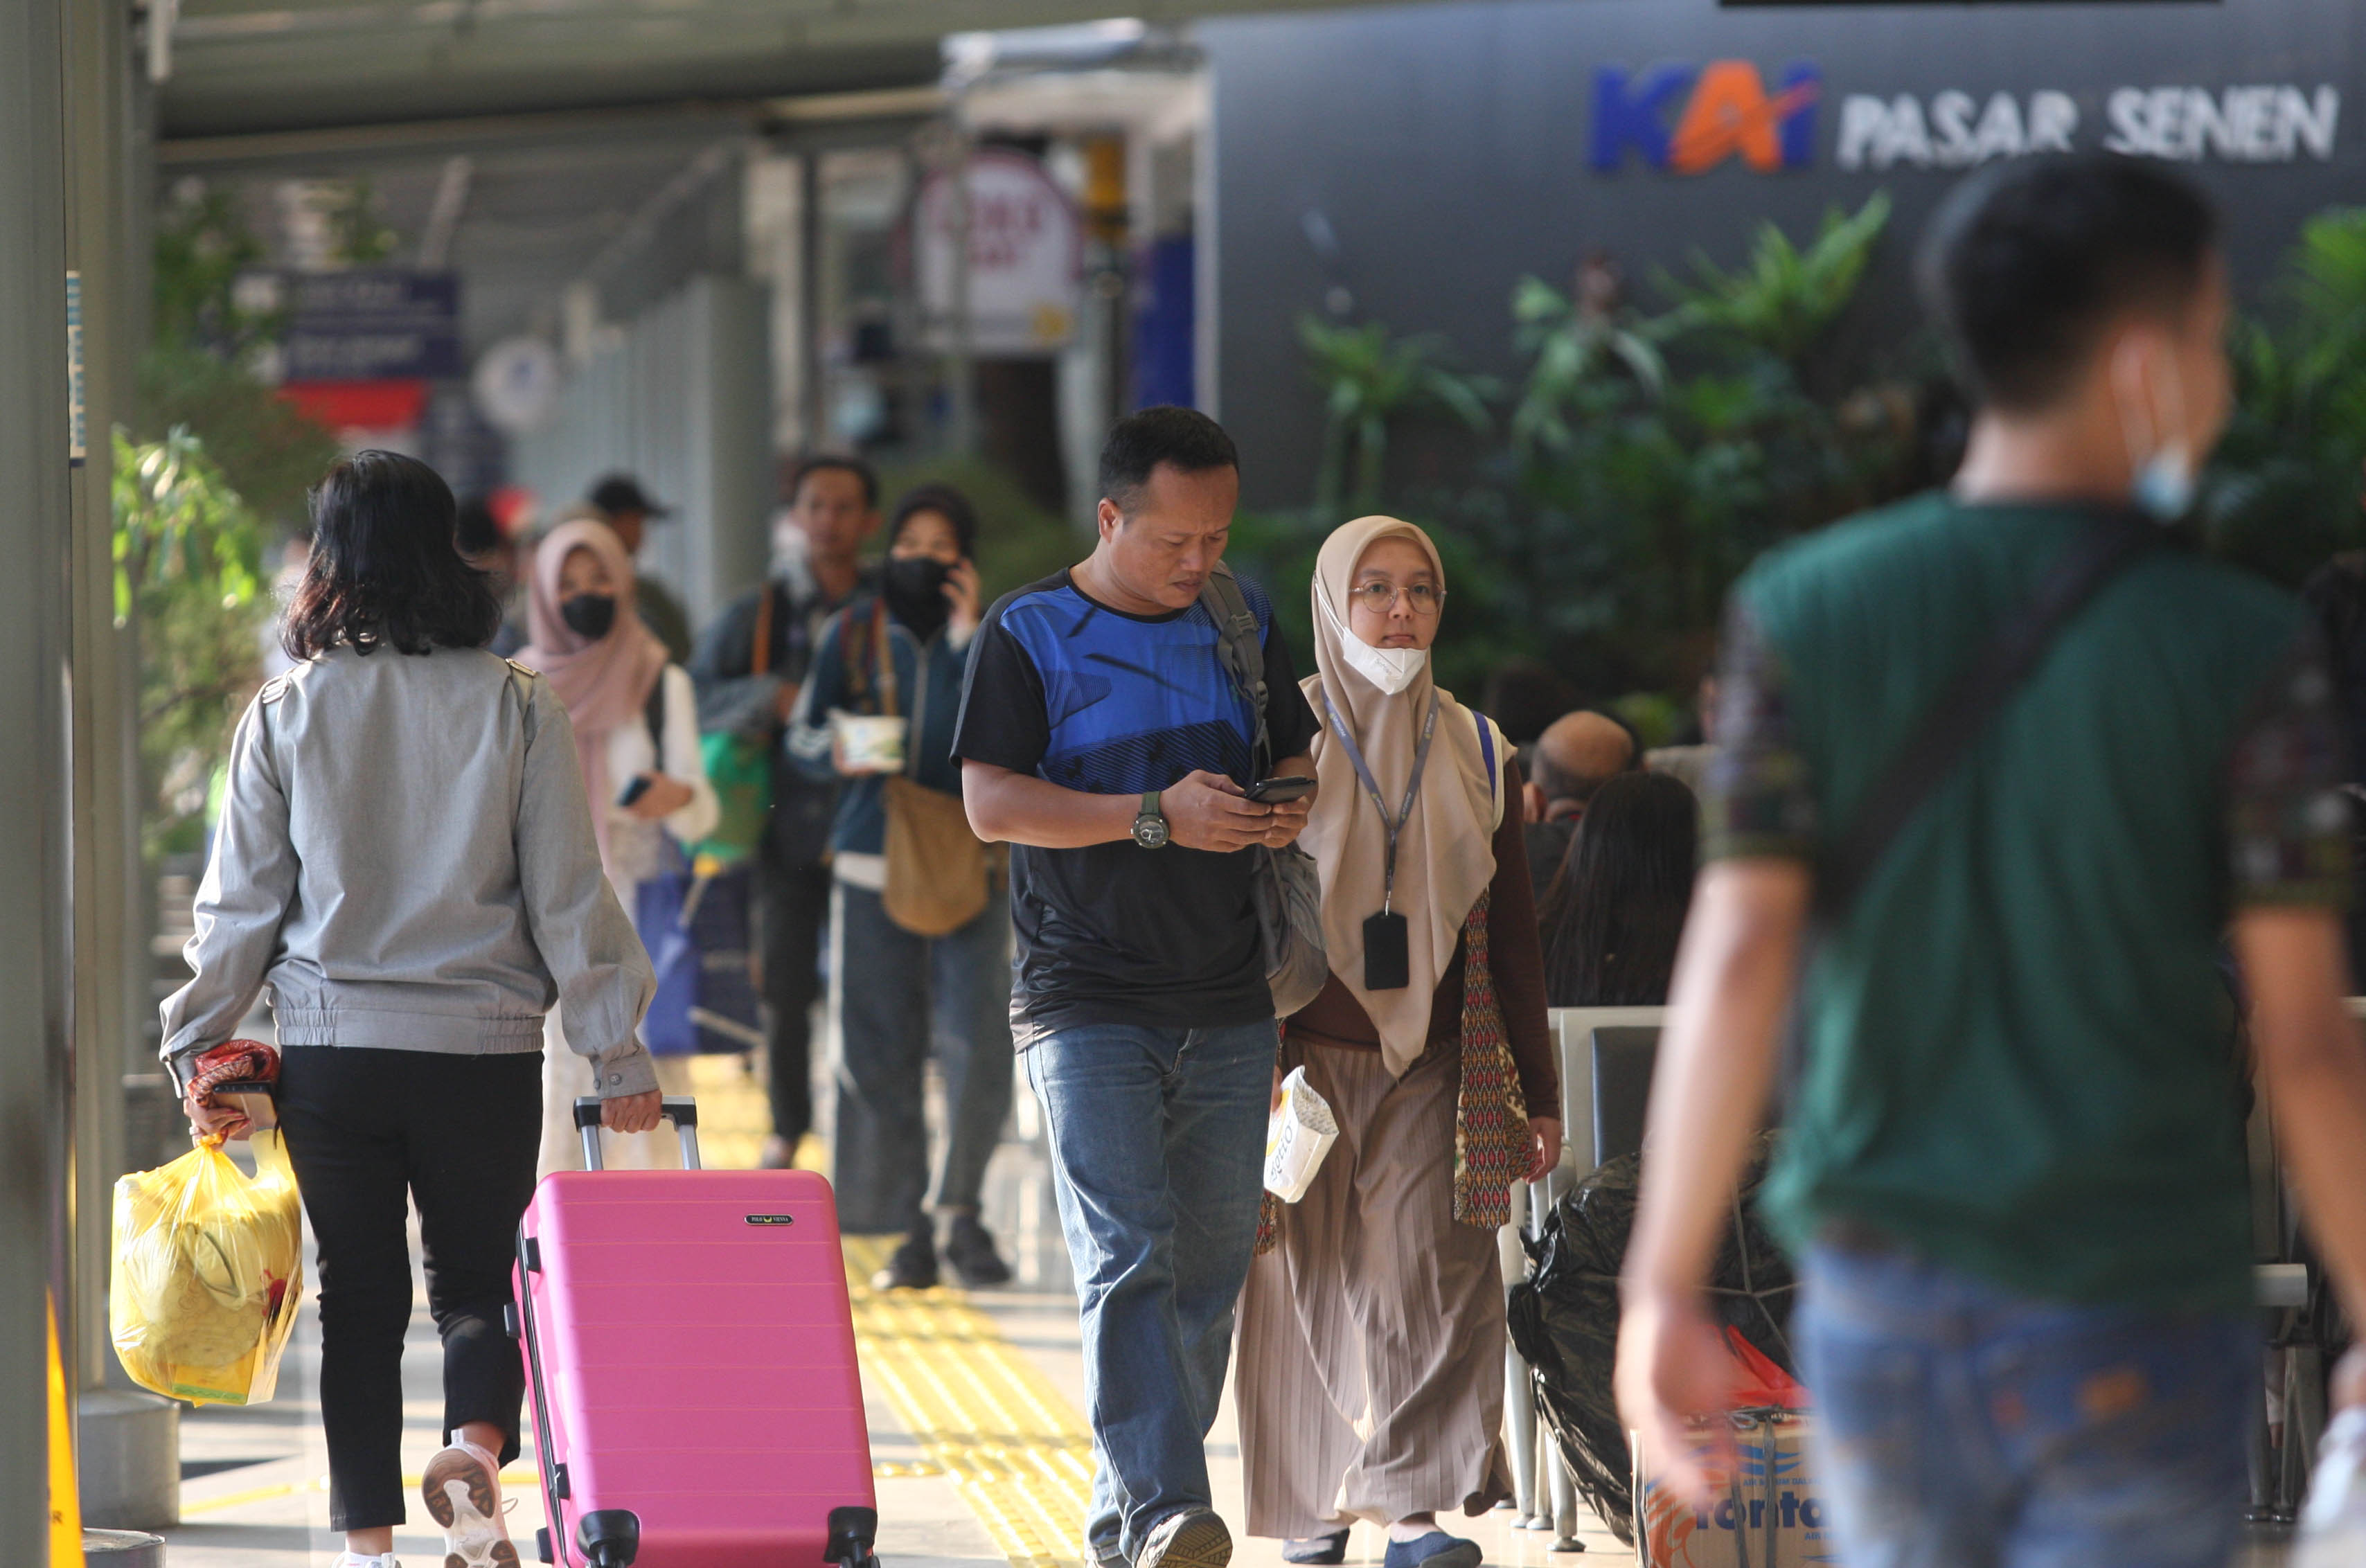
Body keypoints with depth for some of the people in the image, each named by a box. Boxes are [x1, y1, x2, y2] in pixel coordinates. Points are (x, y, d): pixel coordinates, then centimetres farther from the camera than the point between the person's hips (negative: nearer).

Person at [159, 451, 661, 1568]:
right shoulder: (517, 708, -3)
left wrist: (204, 1053, 12)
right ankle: (475, 1445, -16)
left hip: (331, 1053, 1)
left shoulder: (285, 716, -1)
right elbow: (569, 896, -1)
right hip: (484, 1047, -1)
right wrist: (616, 1053, 5)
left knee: (359, 1296, 10)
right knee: (479, 1279, 11)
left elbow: (239, 906, 2)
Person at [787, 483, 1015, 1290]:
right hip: (873, 864, 1)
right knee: (881, 1050, -1)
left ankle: (963, 1209, 5)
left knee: (977, 1040, -11)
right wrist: (836, 752, -12)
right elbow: (803, 733, 9)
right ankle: (910, 1230, 5)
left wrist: (968, 639, -12)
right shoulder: (853, 633, 9)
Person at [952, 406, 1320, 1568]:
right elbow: (991, 804, -10)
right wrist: (1155, 818, -20)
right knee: (1127, 1255, -16)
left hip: (1228, 1008, 5)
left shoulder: (1244, 624, 13)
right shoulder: (1029, 633, -2)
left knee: (1208, 1266, 6)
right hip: (1086, 1002, -5)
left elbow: (1297, 761, 21)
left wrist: (1292, 810, -4)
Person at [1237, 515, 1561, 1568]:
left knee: (1435, 1273, -11)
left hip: (1436, 1069, 2)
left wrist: (1539, 1094, 13)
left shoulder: (1475, 752, 12)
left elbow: (1513, 934, 15)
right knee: (1313, 1278, 1)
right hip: (1307, 1065, -2)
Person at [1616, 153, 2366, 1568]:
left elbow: (1738, 963, -7)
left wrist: (1666, 1288, -5)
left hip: (1881, 1307, 3)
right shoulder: (2245, 657, -9)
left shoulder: (1802, 614, -3)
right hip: (2141, 1341, -3)